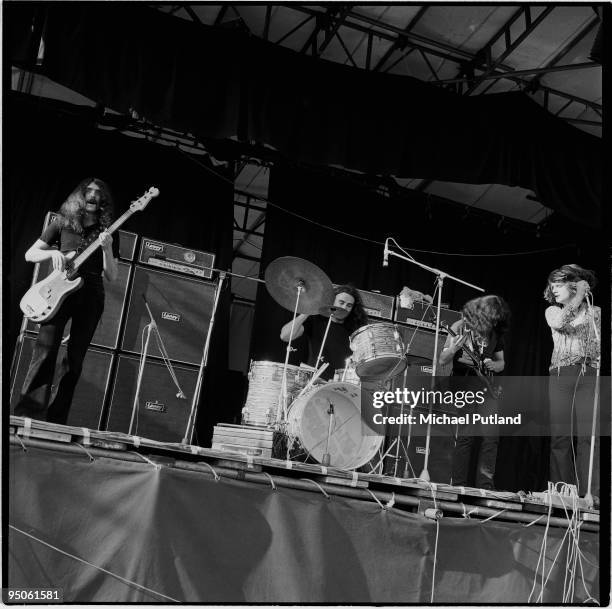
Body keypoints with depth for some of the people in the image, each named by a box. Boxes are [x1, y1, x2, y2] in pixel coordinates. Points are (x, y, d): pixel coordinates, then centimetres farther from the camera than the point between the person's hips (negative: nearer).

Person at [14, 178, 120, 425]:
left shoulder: (107, 233, 13)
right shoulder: (62, 224, 11)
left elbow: (112, 277, 6)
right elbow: (30, 254, 11)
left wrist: (107, 249, -10)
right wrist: (52, 252, -8)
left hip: (91, 296, 2)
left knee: (75, 359, -2)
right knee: (45, 352, -15)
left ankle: (56, 421, 2)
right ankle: (26, 415, -17)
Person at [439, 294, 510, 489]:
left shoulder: (496, 332, 9)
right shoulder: (460, 327, -3)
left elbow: (501, 362, 19)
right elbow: (442, 361, -2)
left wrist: (494, 365, -5)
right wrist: (453, 349, -24)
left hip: (486, 386, 4)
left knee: (491, 435, -6)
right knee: (466, 435, -11)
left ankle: (485, 486, 1)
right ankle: (458, 486, -5)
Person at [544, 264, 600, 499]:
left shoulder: (595, 313, 15)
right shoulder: (552, 311, 17)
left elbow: (601, 346, 12)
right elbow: (558, 323, -7)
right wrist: (578, 297, 0)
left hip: (590, 374, -1)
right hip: (561, 375, 1)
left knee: (588, 436, -11)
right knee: (560, 436, -6)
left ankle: (589, 494, -11)